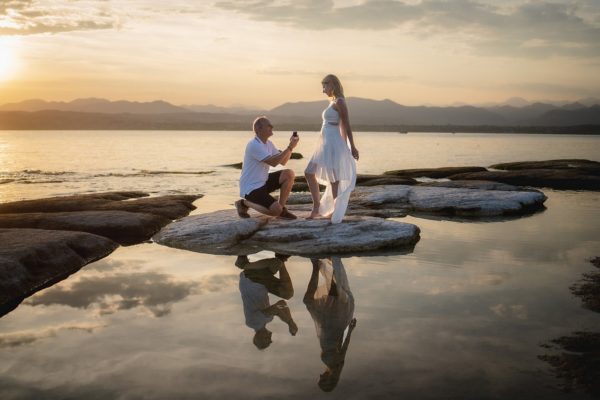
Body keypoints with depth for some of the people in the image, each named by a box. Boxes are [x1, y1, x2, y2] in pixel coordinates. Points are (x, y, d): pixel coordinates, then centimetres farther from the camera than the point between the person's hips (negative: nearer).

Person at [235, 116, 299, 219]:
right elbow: (273, 162, -29)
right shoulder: (254, 145, -21)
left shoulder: (268, 144, 8)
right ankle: (244, 203, 0)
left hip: (263, 182, 9)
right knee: (276, 210, -23)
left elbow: (282, 161, 9)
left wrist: (290, 147, -6)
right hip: (251, 188, -9)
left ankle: (282, 209, 3)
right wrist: (290, 147, -25)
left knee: (289, 174, -7)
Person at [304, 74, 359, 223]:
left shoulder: (339, 102, -10)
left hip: (333, 143, -10)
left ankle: (336, 211, 10)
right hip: (326, 144, 10)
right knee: (309, 173, 11)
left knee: (333, 178, -2)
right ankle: (317, 208, 16)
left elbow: (346, 125, -12)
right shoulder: (333, 102, 16)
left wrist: (352, 147, -12)